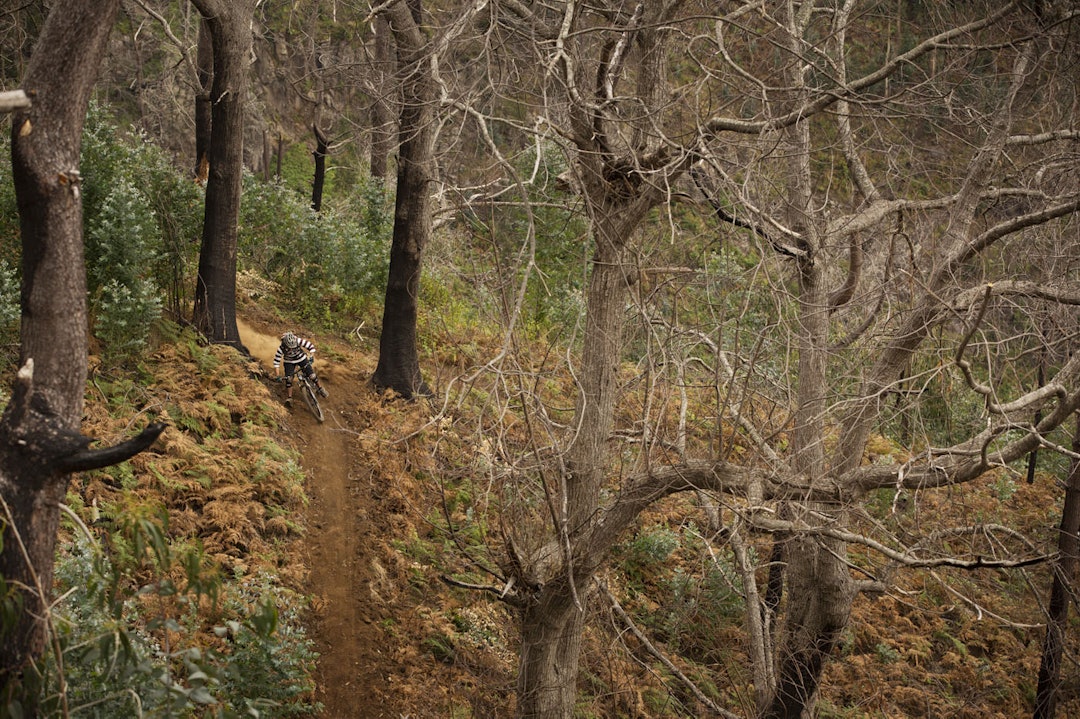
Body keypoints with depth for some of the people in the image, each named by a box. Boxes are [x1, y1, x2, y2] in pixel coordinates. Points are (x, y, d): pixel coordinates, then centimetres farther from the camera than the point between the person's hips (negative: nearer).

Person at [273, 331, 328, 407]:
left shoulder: (299, 341, -32)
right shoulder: (281, 348, -31)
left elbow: (310, 345, -20)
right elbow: (276, 360, -22)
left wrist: (311, 356, -31)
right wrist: (277, 376, -26)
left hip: (301, 358, 0)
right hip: (289, 362, 0)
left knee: (312, 375, -7)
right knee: (288, 379, -18)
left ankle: (320, 388, 19)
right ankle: (289, 398, -10)